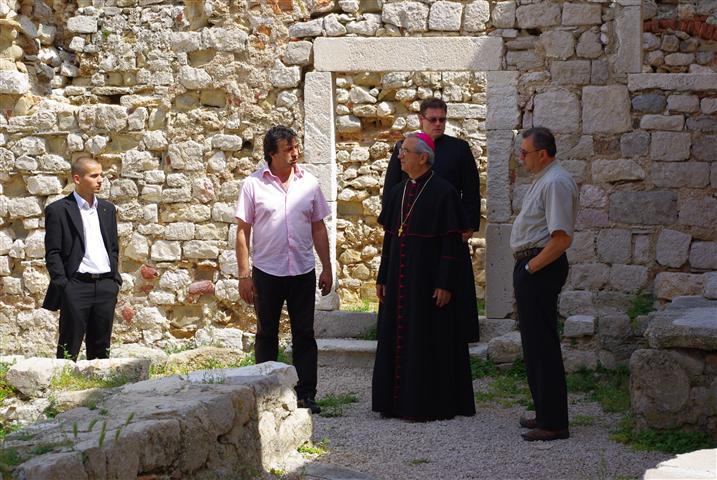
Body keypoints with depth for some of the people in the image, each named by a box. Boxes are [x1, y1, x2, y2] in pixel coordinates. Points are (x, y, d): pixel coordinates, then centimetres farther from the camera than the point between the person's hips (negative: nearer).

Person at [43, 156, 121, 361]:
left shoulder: (107, 209, 14)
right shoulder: (58, 210, -2)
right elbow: (52, 253, -5)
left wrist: (115, 280, 9)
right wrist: (63, 285, -12)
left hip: (106, 286, 5)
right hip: (76, 285, -5)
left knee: (101, 348, 9)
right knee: (69, 350, -1)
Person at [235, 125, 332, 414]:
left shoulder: (308, 183, 4)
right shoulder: (254, 184, -3)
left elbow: (318, 228, 10)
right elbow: (243, 231, -2)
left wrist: (327, 268, 7)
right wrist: (244, 275, -6)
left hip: (303, 272, 2)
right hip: (266, 272, -2)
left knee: (304, 335, 3)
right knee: (266, 335, 9)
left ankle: (306, 395, 8)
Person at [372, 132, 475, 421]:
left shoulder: (443, 192, -10)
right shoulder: (398, 192, 10)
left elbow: (452, 242, -12)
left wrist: (445, 283, -16)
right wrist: (382, 278, 11)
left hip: (428, 278, -7)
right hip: (399, 279, 7)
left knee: (428, 340, -1)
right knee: (396, 339, 9)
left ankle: (430, 404, 7)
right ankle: (396, 400, 18)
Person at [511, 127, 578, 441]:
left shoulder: (555, 183, -16)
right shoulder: (542, 180, 18)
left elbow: (562, 238, -24)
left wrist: (531, 267, -18)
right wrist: (526, 267, 14)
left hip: (541, 268, -11)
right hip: (531, 266, 11)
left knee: (541, 344, -8)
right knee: (535, 343, 16)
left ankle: (554, 423, -3)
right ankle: (546, 414, 26)